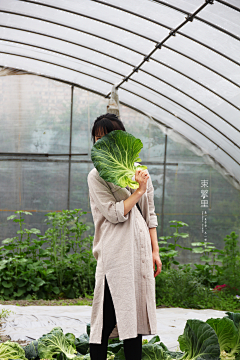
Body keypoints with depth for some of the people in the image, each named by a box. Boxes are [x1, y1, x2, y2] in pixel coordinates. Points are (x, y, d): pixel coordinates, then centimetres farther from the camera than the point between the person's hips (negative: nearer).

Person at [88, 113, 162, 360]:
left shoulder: (139, 172, 13)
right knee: (107, 317, -8)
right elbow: (115, 213, -12)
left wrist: (155, 251, 13)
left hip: (141, 252, 5)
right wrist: (138, 191, -8)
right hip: (115, 253, -5)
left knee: (135, 314, 7)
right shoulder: (96, 176, -1)